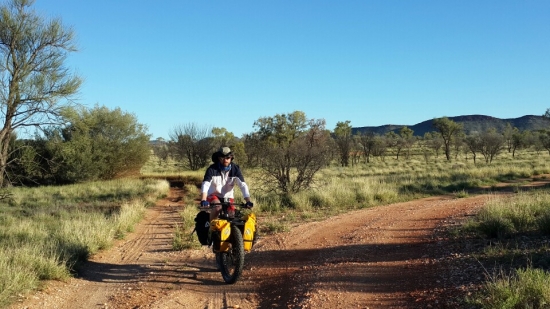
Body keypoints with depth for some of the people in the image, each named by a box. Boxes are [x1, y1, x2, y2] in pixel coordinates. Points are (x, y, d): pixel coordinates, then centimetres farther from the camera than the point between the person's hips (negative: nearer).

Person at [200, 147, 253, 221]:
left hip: (227, 197, 3)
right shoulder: (212, 169, -18)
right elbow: (205, 185, -29)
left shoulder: (235, 169, -13)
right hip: (213, 195, -2)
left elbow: (243, 185, -21)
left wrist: (248, 201, -35)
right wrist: (203, 200, -46)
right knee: (218, 207, -32)